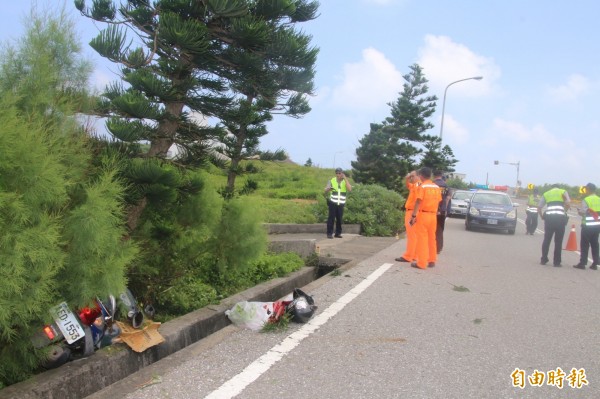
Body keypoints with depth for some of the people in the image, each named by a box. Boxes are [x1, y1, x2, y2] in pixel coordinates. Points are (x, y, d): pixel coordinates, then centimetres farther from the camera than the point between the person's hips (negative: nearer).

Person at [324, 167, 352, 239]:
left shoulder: (345, 181, 5)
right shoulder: (332, 181, 2)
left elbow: (349, 189, -14)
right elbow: (325, 191, -4)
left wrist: (345, 178, -14)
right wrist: (329, 189, -28)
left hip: (341, 204, 2)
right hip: (333, 203, -1)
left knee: (339, 219, 2)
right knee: (331, 218, -6)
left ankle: (338, 233, 12)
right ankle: (329, 233, -3)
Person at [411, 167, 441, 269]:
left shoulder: (422, 186, -9)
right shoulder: (436, 187, 9)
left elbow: (418, 202, -15)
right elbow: (438, 202, 11)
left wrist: (413, 215, -14)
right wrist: (435, 213, 18)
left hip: (423, 214, -6)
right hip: (433, 215, 6)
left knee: (422, 239, -3)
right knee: (432, 238, 14)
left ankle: (421, 263, -3)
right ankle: (432, 261, 19)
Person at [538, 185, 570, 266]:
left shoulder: (546, 194, 20)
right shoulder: (563, 192, 14)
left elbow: (539, 207, 11)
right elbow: (568, 201, -7)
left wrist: (542, 217, 22)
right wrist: (565, 211, 7)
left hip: (549, 217, 2)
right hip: (560, 218, -2)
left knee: (546, 240, 13)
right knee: (558, 241, 5)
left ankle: (543, 260, 16)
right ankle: (557, 262, 8)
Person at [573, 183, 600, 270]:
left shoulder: (586, 200, -12)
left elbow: (582, 212, -14)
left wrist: (578, 210, 6)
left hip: (588, 226, -6)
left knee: (584, 244, 1)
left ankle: (582, 263, 2)